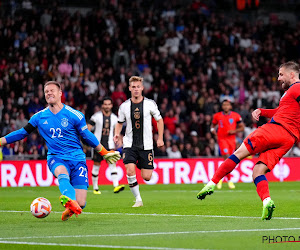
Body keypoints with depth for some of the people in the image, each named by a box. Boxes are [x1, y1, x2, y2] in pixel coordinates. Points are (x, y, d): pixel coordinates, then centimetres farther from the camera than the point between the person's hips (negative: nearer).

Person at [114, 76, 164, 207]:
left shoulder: (150, 104, -4)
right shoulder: (124, 106, 0)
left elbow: (159, 120, 9)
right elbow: (120, 122, 16)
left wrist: (160, 138, 3)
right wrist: (117, 133, -4)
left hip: (146, 145, 0)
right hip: (129, 144, 1)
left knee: (146, 177, -2)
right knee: (130, 171, -20)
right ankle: (138, 199, -4)